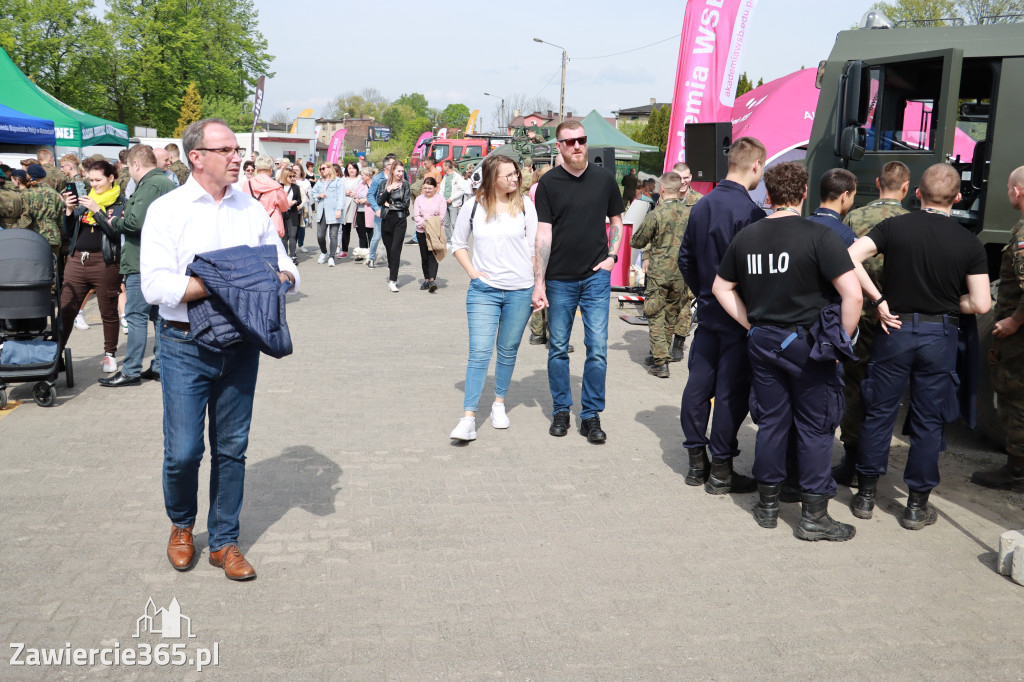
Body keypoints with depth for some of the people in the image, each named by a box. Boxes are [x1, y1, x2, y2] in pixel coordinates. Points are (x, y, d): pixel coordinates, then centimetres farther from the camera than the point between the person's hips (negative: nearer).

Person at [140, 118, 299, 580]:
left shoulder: (253, 210, 9)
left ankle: (223, 541, 24)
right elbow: (156, 285, -15)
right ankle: (181, 525, 28)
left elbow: (285, 268, 11)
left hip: (241, 345, 4)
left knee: (232, 448, 10)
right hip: (186, 346, -3)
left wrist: (281, 277, -13)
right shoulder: (168, 210, -4)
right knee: (183, 451, -1)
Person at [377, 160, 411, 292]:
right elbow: (379, 202, 0)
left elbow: (405, 203, -3)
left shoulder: (405, 184, 3)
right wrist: (388, 190, -12)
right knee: (389, 249, 9)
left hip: (400, 220, -3)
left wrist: (389, 204, -3)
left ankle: (392, 281, -16)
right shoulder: (384, 184, 8)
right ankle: (392, 274, 29)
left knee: (395, 249, -12)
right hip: (386, 220, 3)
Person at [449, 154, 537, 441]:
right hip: (483, 291, -1)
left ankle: (499, 403, 30)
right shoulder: (474, 206, 0)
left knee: (508, 351, 12)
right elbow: (458, 243, 13)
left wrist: (539, 285, -1)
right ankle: (468, 417, -8)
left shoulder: (525, 205, 1)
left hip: (520, 291, 1)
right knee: (479, 352, -9)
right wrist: (472, 271, 0)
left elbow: (535, 247, 4)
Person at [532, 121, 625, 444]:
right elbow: (544, 234, -5)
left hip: (596, 276, 1)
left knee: (598, 348, -2)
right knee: (558, 348, 8)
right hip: (559, 279, -1)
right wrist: (538, 281, -9)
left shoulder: (604, 179, 4)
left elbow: (616, 220, 16)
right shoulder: (549, 183, -1)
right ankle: (561, 410, 23)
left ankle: (591, 415, 10)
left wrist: (612, 255, 2)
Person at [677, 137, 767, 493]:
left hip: (707, 313, 8)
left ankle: (696, 462, 21)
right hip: (739, 317, -7)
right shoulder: (749, 212, -18)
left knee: (698, 384, 11)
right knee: (731, 391, 0)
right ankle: (721, 471, 7)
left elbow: (685, 258, 13)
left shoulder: (701, 206, 6)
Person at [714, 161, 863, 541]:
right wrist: (842, 341, -7)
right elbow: (852, 295, -19)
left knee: (771, 422, 15)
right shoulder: (819, 236, -14)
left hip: (763, 342, 5)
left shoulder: (746, 237, 4)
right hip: (807, 345, -5)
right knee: (815, 429, 6)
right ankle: (814, 517, 12)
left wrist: (751, 324, 12)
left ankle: (768, 506, 24)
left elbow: (721, 287, 14)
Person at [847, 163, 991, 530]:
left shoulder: (894, 227, -5)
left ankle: (866, 494, 19)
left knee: (879, 413, 11)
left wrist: (878, 300, -9)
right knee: (928, 422, 9)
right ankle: (917, 505, 16)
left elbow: (850, 257, -17)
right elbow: (981, 304, -9)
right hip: (940, 335, 0)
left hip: (896, 329, 0)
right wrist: (949, 304, 11)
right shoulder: (969, 243, -5)